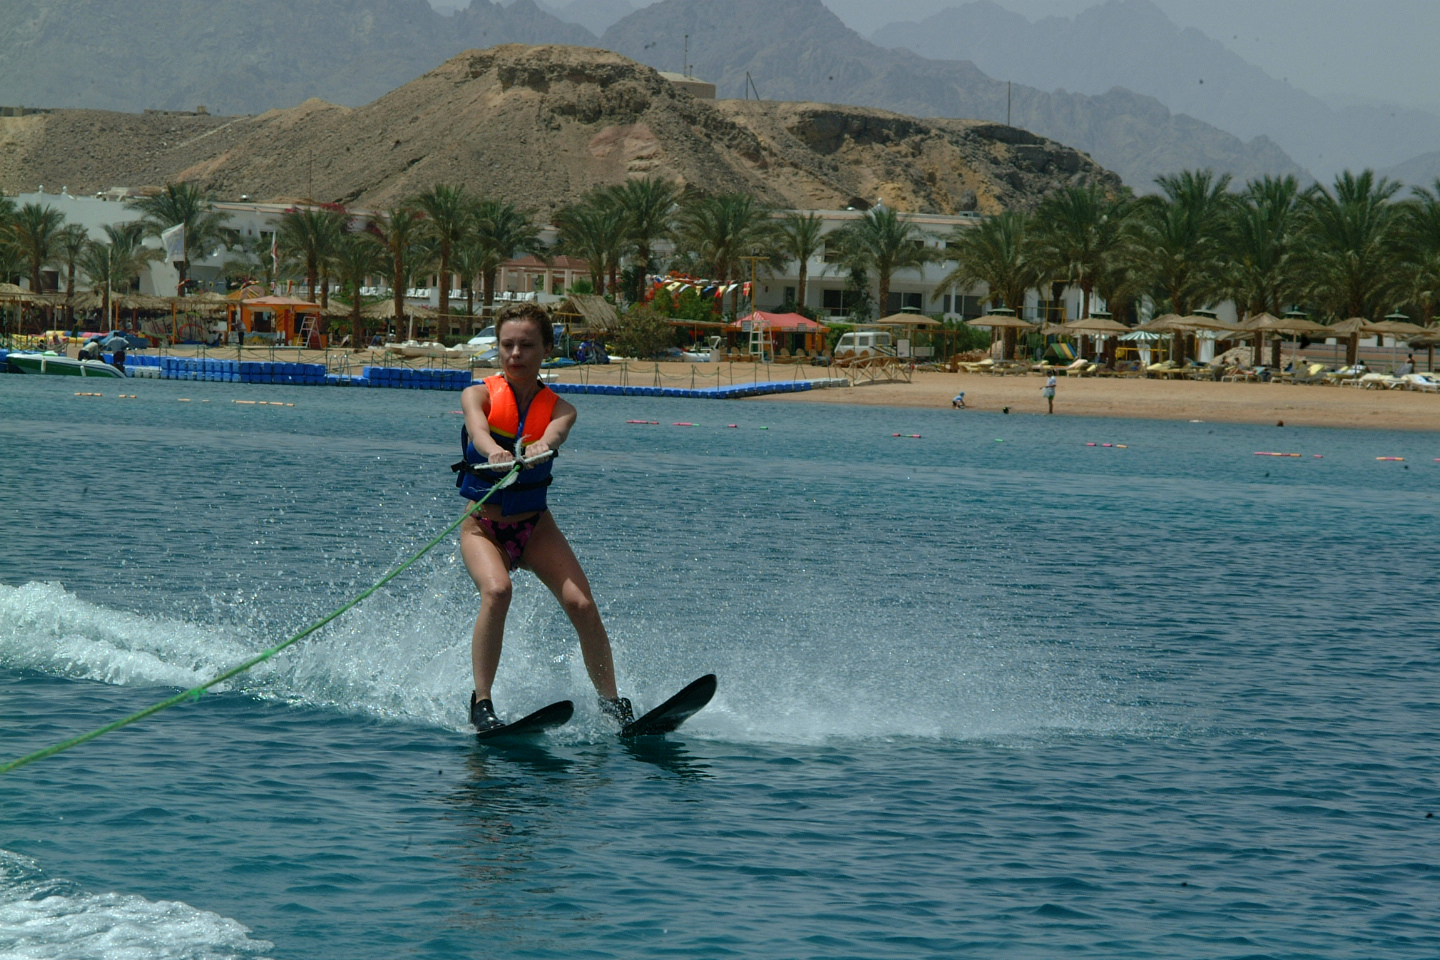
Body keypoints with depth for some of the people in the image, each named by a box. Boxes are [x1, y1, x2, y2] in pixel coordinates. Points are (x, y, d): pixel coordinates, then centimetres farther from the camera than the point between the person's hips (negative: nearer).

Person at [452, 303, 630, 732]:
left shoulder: (559, 408, -4)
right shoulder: (479, 394, -8)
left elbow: (554, 433, -28)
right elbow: (478, 427, -31)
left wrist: (540, 448, -53)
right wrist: (495, 452, -55)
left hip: (535, 526, 2)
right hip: (482, 526, -2)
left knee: (581, 604, -17)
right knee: (496, 590, -31)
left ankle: (614, 705, -6)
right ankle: (481, 702, -24)